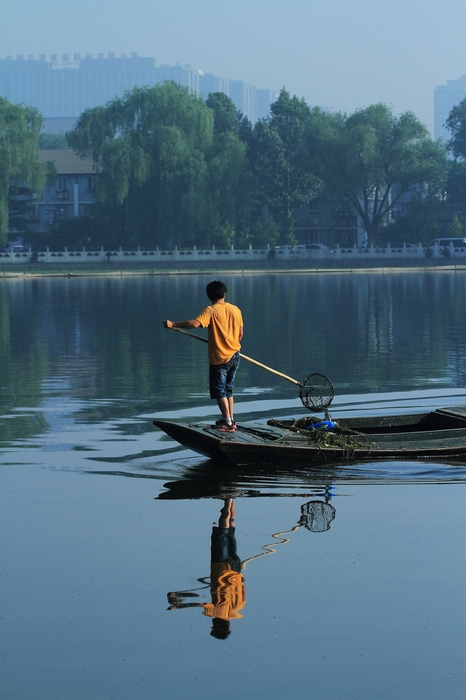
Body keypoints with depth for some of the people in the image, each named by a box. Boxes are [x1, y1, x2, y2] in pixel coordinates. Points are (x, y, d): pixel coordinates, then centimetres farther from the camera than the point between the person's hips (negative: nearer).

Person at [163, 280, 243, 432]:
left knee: (219, 391, 4)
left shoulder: (211, 310, -14)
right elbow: (240, 333, 8)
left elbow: (195, 323, -30)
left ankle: (227, 422, 3)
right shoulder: (236, 310, 0)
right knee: (229, 389, 19)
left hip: (219, 358, -5)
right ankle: (230, 419, 22)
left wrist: (173, 324, -27)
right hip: (234, 356, 5)